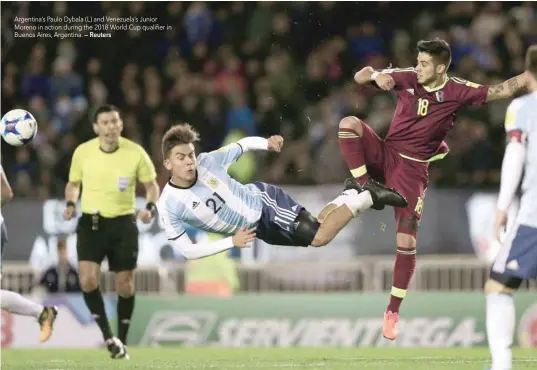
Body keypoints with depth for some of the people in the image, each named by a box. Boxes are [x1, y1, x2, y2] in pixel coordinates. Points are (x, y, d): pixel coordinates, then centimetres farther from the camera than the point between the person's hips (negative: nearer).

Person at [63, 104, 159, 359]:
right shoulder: (82, 152, -3)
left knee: (125, 284, 2)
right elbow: (73, 183, 13)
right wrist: (70, 204, -7)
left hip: (123, 223, 0)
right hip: (91, 222, 0)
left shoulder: (135, 153, -8)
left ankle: (122, 341, 21)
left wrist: (150, 208, -15)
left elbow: (151, 185, 4)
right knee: (87, 278, -17)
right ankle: (108, 336, -2)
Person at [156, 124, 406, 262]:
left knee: (319, 236, -14)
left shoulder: (208, 162, -19)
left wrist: (269, 143, -19)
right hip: (257, 229, 2)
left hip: (262, 199, -2)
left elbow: (243, 144, -1)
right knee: (315, 237, -1)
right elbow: (187, 251, -19)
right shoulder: (168, 206, -23)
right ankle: (351, 195, 21)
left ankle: (370, 196, 7)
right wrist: (231, 242, -23)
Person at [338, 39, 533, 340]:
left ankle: (393, 312, 5)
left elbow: (501, 91, -11)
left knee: (407, 241, -8)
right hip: (385, 154, 2)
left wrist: (530, 75, -22)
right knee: (349, 123, -24)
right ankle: (366, 187, -17)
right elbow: (360, 77, 0)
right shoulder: (407, 79, -3)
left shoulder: (457, 92, -8)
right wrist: (377, 76, -22)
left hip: (412, 168, -2)